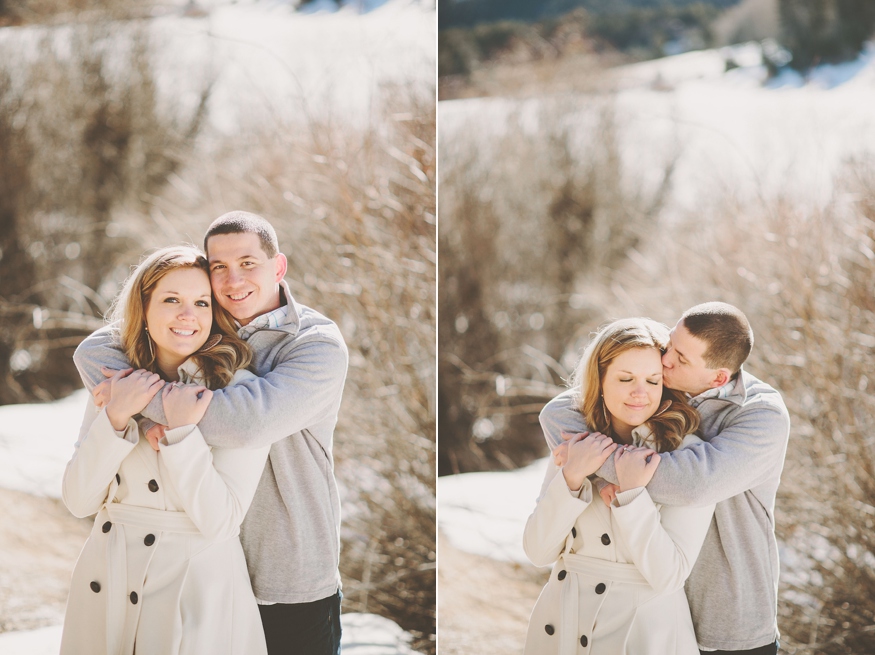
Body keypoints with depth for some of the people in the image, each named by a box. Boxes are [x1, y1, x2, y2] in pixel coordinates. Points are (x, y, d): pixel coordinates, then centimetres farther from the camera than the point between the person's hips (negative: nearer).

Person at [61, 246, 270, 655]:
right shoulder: (116, 382, 4)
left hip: (197, 592, -4)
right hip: (105, 587, 4)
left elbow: (219, 522, -16)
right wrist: (115, 417, -15)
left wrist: (181, 432, -22)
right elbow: (79, 501, -4)